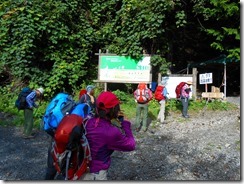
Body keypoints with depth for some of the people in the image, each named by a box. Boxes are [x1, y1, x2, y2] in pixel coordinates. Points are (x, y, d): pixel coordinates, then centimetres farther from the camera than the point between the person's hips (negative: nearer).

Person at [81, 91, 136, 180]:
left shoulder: (89, 122, -10)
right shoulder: (112, 132, -28)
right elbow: (131, 145, -13)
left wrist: (114, 116, 3)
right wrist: (125, 123, -8)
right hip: (97, 174, -6)